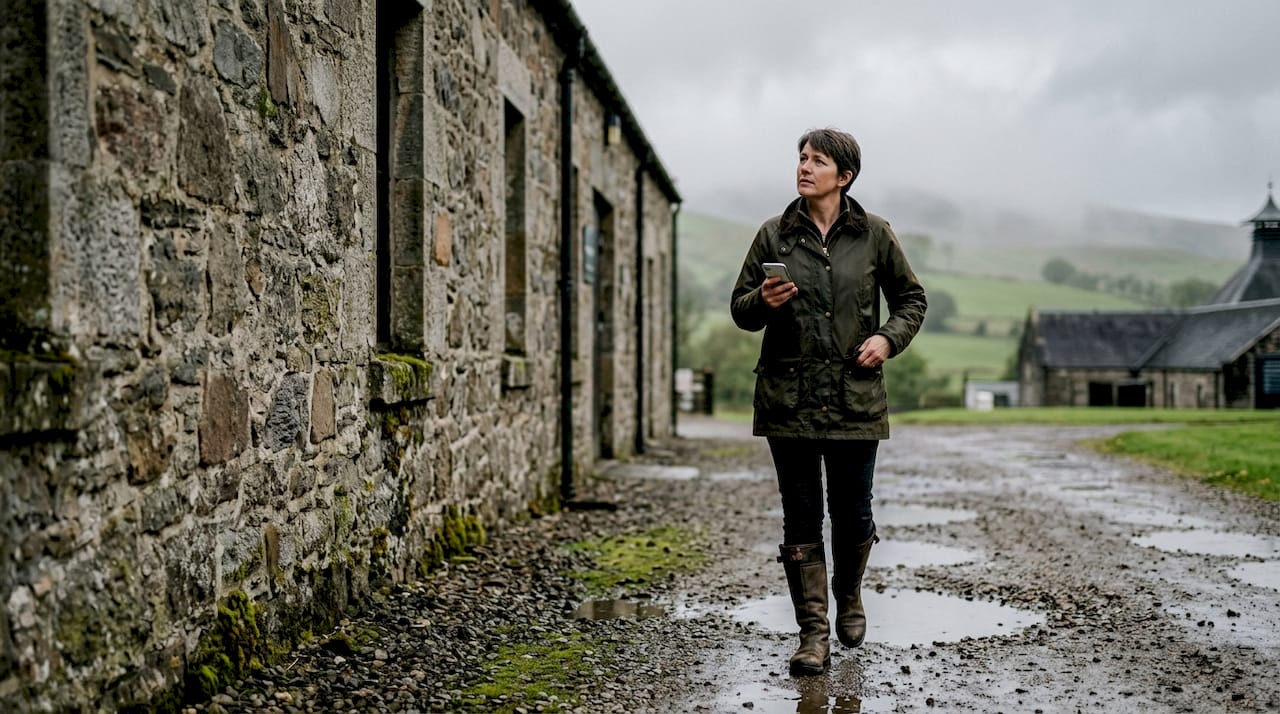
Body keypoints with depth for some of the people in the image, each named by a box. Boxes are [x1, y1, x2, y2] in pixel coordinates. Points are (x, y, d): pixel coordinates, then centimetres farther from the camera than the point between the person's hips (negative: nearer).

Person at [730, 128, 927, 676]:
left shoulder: (874, 235, 3)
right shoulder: (774, 234, 4)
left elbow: (911, 298, 14)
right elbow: (739, 308, 8)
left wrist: (889, 337, -4)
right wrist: (763, 301, -14)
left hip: (855, 395, 0)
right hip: (789, 396, 0)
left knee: (852, 512, 7)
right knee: (801, 516, 1)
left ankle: (849, 599, 35)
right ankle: (813, 633, 8)